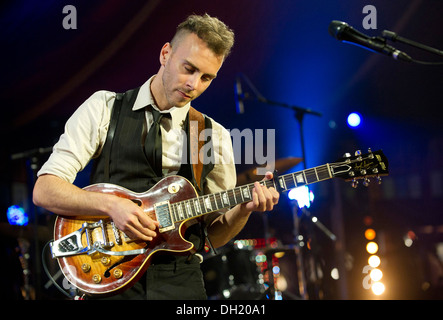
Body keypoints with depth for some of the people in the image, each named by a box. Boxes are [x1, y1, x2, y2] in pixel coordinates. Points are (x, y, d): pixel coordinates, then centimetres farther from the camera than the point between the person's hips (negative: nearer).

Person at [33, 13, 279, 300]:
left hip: (180, 280, 3)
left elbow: (215, 235, 13)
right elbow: (43, 190, -3)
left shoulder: (216, 137, 9)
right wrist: (111, 204, -17)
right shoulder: (104, 109, 3)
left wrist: (244, 208, -7)